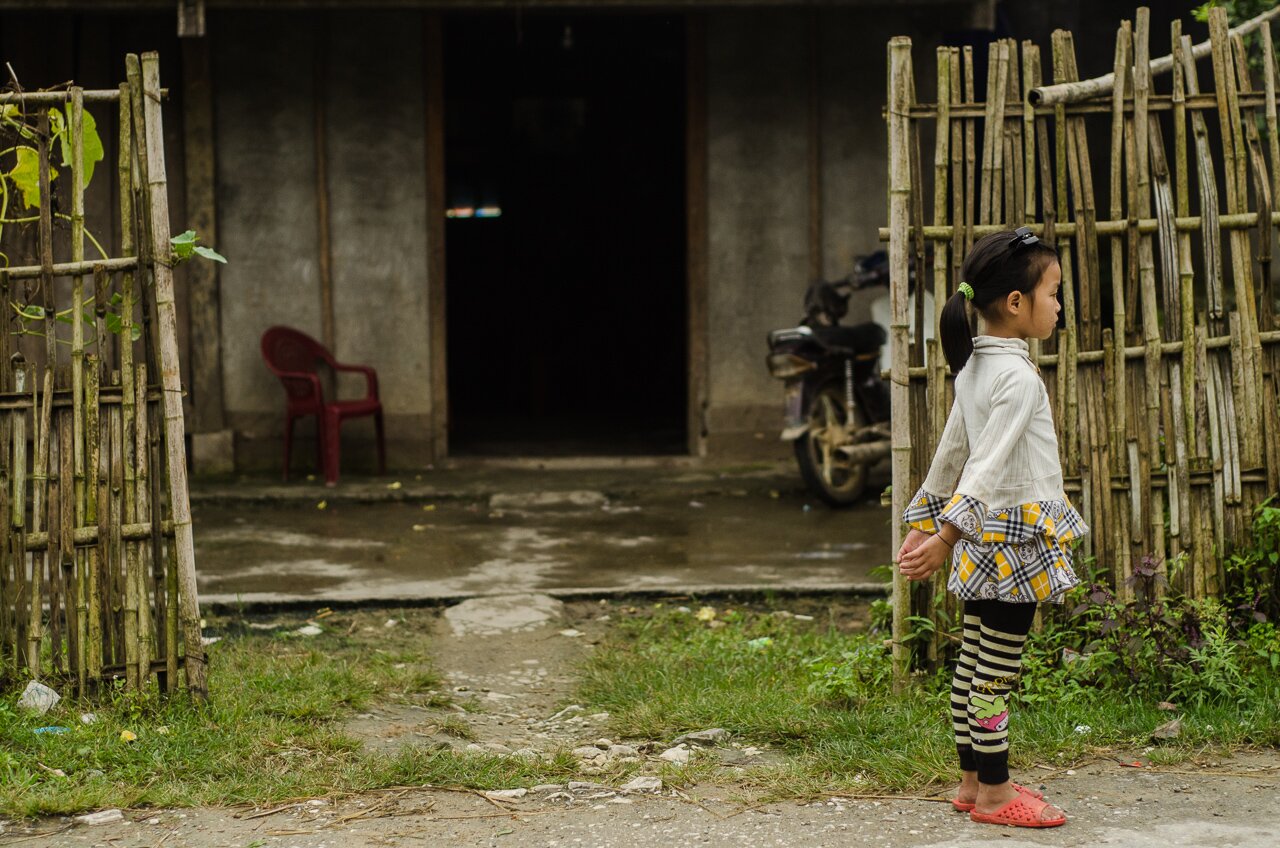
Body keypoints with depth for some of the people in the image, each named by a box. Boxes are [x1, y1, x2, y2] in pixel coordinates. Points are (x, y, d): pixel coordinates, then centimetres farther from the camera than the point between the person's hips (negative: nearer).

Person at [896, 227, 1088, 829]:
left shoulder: (973, 368, 9)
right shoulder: (1019, 377, -19)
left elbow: (950, 453, 15)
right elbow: (989, 464, -25)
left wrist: (925, 521, 20)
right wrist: (946, 536, -29)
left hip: (984, 545, 9)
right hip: (1014, 540, -9)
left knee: (973, 664, 14)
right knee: (997, 671, 0)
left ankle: (973, 781, 24)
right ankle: (993, 792, 8)